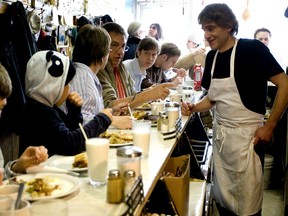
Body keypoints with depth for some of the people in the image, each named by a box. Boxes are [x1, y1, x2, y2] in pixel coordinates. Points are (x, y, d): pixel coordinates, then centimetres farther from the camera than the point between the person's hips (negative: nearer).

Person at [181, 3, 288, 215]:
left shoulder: (253, 49, -13)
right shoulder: (212, 56, 6)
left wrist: (269, 126, -15)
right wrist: (194, 107, -3)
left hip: (245, 134, -6)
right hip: (220, 133, 6)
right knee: (222, 198, 16)